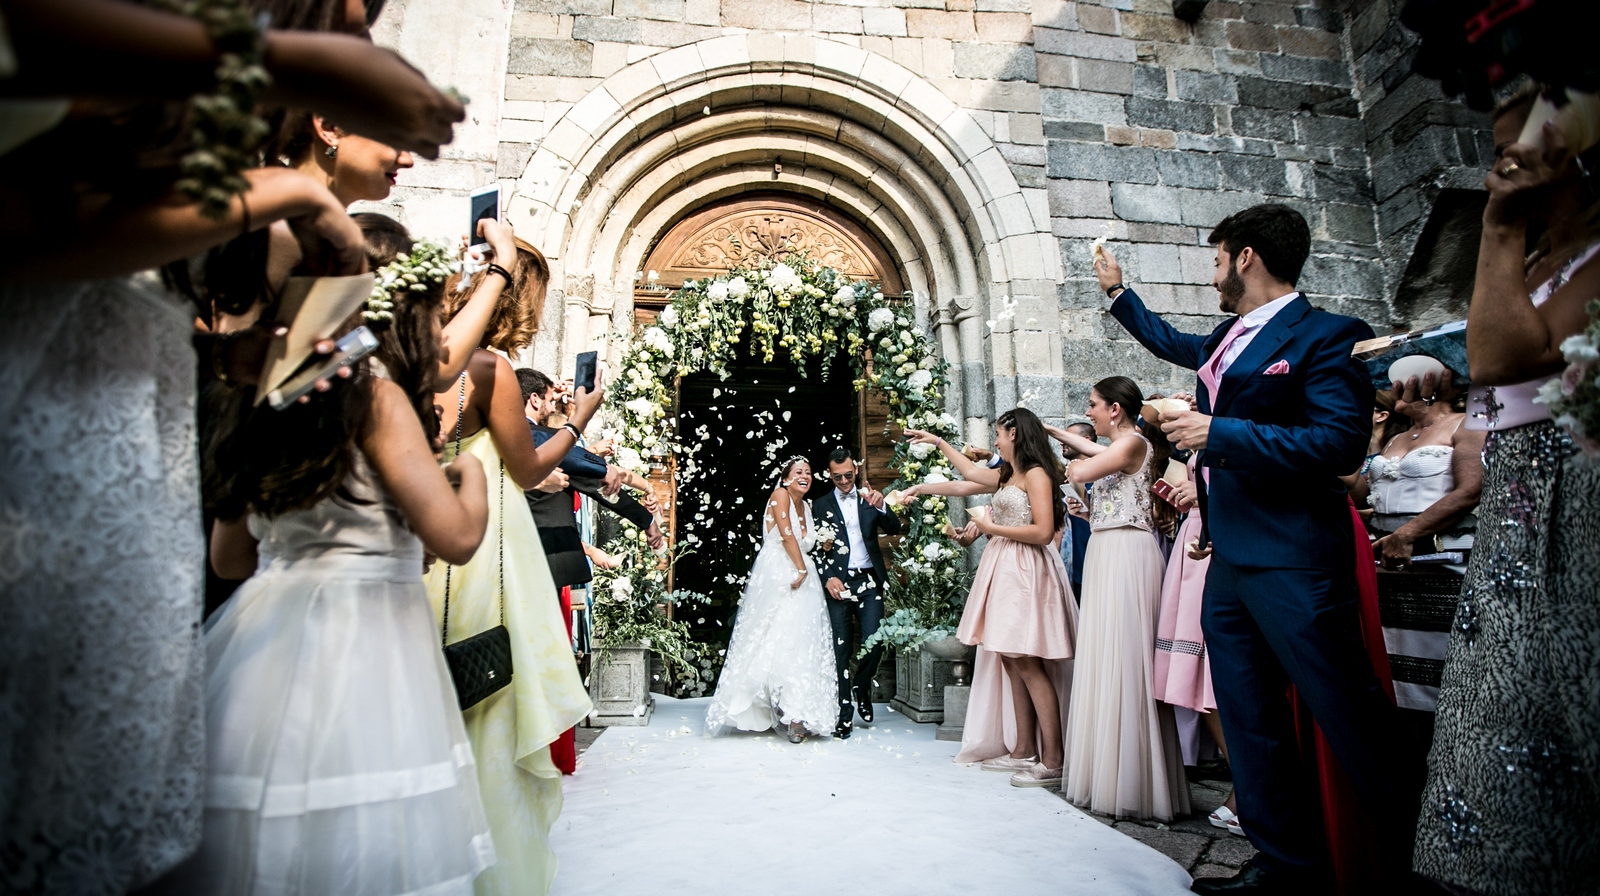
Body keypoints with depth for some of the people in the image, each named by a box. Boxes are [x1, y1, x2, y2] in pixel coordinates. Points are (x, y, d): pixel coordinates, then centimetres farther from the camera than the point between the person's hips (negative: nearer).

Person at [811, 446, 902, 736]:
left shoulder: (870, 499, 11)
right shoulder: (822, 504, 10)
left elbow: (895, 529, 0)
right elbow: (815, 547, 6)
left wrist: (881, 506, -19)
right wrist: (827, 577, -9)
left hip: (869, 581, 1)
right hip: (838, 583, 0)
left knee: (874, 643, -6)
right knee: (841, 649, 0)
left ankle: (862, 687, 23)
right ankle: (844, 712, 9)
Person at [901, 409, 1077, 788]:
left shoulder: (1037, 474, -8)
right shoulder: (1006, 475, 17)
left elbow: (1043, 531, -17)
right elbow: (966, 477, 32)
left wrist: (991, 527, -10)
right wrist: (939, 442, 39)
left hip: (1026, 571, -8)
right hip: (1003, 570, 8)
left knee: (1027, 664, -10)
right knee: (1010, 661, 7)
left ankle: (1053, 761, -6)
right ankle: (1023, 750, 13)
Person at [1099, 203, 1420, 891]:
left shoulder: (1328, 336, -8)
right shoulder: (1225, 340, 16)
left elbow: (1341, 445, -18)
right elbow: (1169, 342, 37)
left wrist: (1217, 433, -18)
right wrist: (1116, 291, 43)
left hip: (1292, 566, -8)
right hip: (1228, 559, 9)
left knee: (1353, 724, -2)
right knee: (1249, 723, 12)